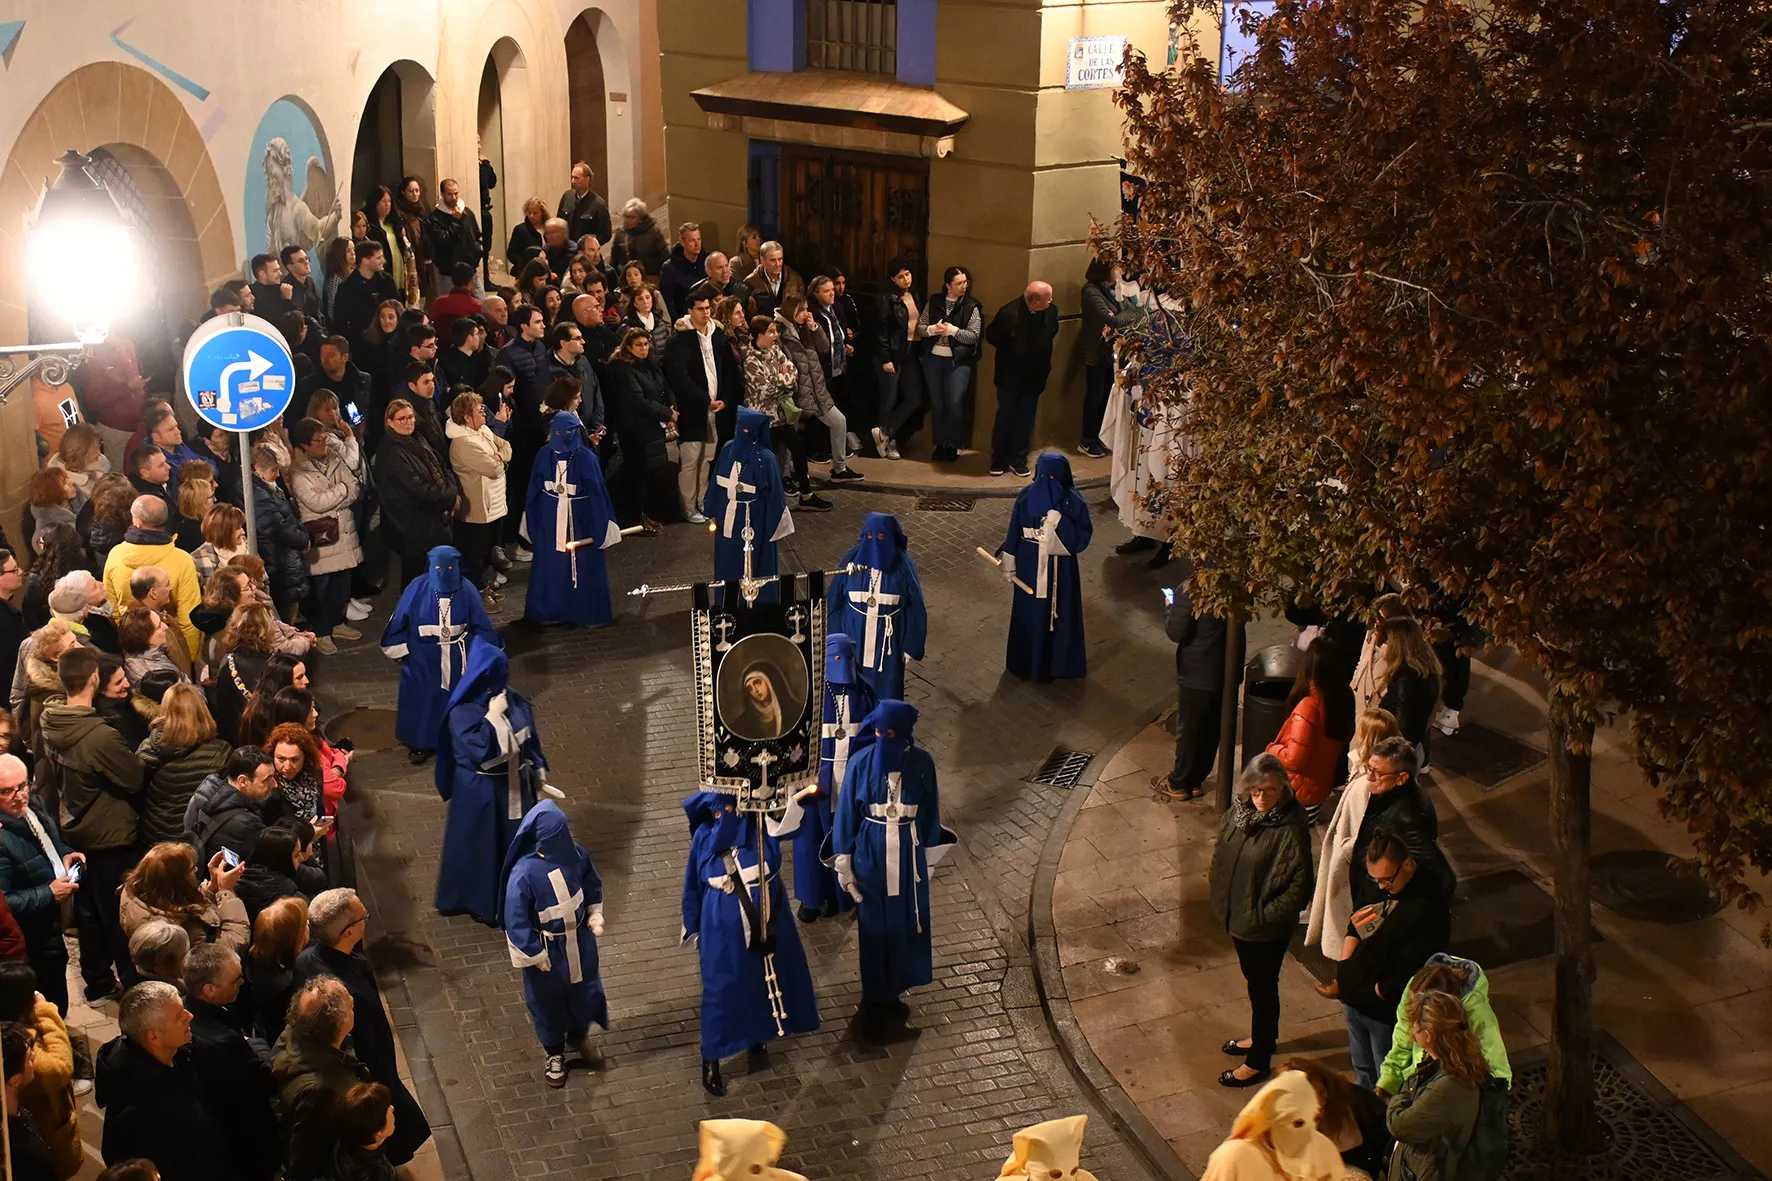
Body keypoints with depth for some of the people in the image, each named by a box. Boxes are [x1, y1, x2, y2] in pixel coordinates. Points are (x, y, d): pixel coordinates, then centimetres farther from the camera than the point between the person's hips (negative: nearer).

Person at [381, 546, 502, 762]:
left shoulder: (466, 590, -12)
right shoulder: (419, 588, -14)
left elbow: (481, 626, -3)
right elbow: (400, 620, -3)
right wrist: (401, 650, -2)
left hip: (456, 658, 0)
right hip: (423, 658, 0)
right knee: (423, 699, 11)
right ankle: (421, 743, 28)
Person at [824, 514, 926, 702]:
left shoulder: (902, 566, -12)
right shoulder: (852, 560, -9)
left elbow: (915, 607, -5)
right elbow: (834, 602, -2)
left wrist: (910, 644, -4)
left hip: (888, 642, -1)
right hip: (855, 638, 1)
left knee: (886, 693, 9)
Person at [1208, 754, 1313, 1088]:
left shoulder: (1291, 829, -27)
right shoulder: (1240, 811, -6)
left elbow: (1300, 883, -23)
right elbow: (1221, 851, 10)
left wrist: (1264, 915, -20)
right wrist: (1219, 894, 6)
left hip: (1266, 929, -7)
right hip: (1236, 916, 7)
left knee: (1262, 988, 11)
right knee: (1254, 980, 27)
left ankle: (1258, 1062, 29)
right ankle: (1262, 1036, 50)